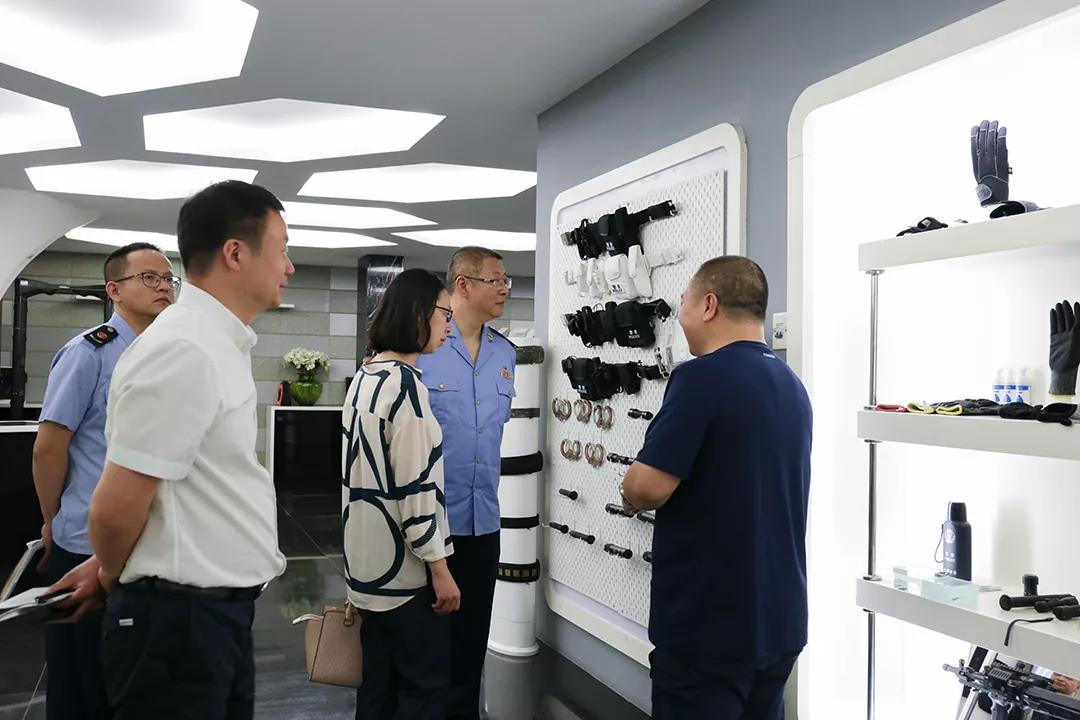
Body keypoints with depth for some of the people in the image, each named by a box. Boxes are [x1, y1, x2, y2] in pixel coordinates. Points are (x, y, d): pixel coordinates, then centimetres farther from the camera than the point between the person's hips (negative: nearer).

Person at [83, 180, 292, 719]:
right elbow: (116, 508, -21)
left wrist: (112, 572, 18)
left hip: (221, 610, 9)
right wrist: (113, 575, -1)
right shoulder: (184, 351, -21)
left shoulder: (219, 345, 10)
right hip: (180, 618, -9)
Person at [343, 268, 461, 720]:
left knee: (379, 684, 16)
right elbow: (414, 487, -21)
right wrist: (439, 567, -15)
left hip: (370, 561, 9)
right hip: (404, 565, -9)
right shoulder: (405, 383, -18)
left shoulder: (364, 378, 10)